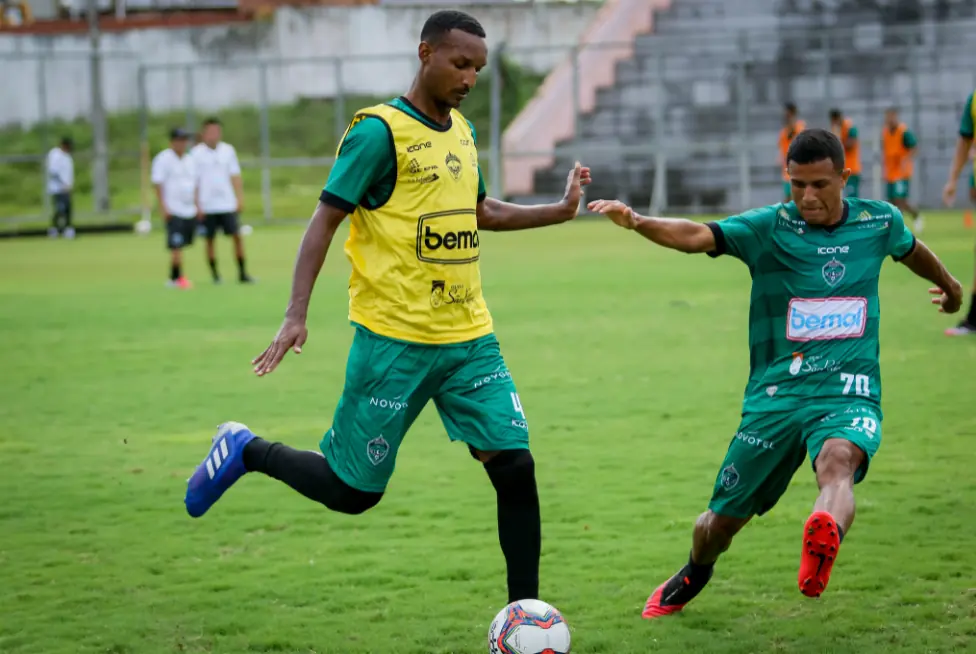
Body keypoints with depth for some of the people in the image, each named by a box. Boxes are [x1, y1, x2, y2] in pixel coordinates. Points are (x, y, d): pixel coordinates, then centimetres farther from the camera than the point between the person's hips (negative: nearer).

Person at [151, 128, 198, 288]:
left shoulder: (189, 160, 16)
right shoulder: (163, 159, -6)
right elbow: (158, 184, -9)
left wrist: (197, 205, 15)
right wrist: (163, 207, -16)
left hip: (189, 210, 7)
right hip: (173, 211, -7)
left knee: (182, 245, 6)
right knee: (176, 246, -10)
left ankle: (173, 278, 12)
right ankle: (178, 277, -8)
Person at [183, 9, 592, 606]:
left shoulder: (461, 131, 12)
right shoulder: (380, 131, -11)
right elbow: (325, 220, -12)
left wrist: (561, 211, 20)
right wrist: (297, 315, -20)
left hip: (470, 338, 6)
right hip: (395, 342, -6)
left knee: (515, 466, -6)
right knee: (354, 490, 0)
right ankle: (245, 452, 26)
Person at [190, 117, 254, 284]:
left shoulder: (228, 150, 8)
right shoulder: (196, 153, -1)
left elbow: (235, 176, 11)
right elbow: (193, 181, -1)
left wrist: (240, 198, 5)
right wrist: (197, 205, -6)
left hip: (227, 203, 2)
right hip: (207, 206, -2)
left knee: (237, 236, -3)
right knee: (210, 239, 3)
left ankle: (242, 272, 2)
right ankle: (215, 274, 11)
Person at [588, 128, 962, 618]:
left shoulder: (878, 221, 4)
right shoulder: (768, 227, -6)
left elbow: (912, 249, 28)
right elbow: (696, 236, -22)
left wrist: (949, 285, 48)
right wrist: (637, 223, -42)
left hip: (848, 395, 0)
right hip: (775, 395, 0)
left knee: (838, 460, -36)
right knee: (722, 520, 8)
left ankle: (826, 537, -67)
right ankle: (694, 575, 42)